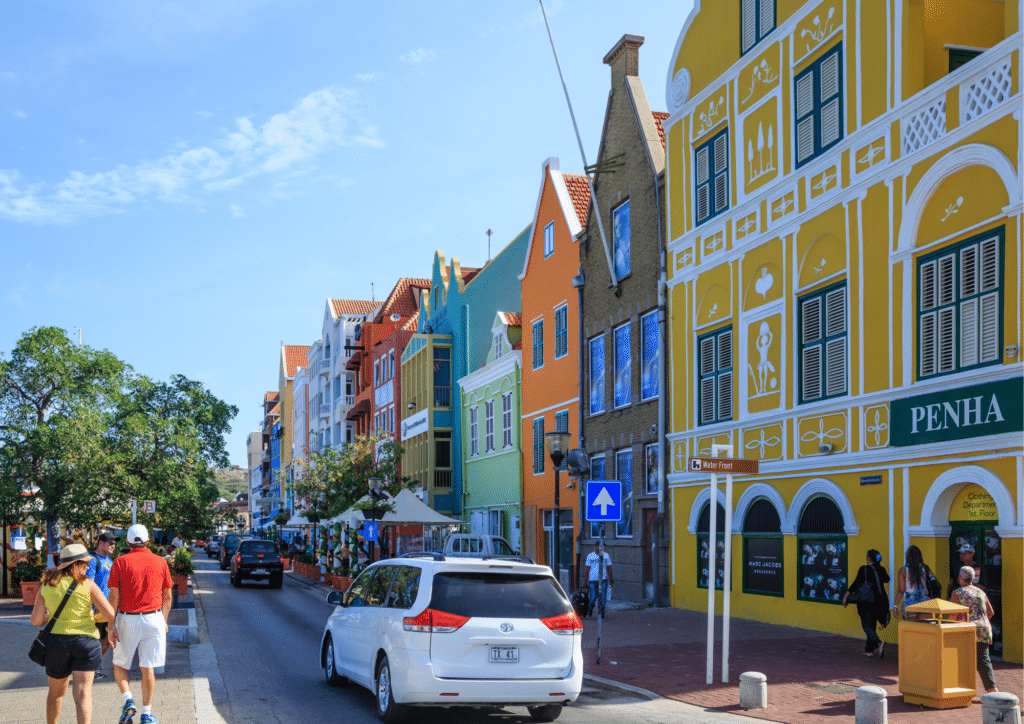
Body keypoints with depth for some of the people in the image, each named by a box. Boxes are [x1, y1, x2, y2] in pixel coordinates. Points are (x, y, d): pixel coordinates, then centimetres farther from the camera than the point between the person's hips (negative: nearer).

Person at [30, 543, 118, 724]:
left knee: (56, 692, 20)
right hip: (86, 641, -3)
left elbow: (36, 620, -1)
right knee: (83, 692, -4)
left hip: (56, 641, 3)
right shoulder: (87, 584, -7)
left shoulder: (46, 586, 0)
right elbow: (110, 614, -10)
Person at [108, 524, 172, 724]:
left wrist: (111, 626, -5)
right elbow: (167, 596, 9)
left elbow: (114, 597, -7)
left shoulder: (120, 562, -3)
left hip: (127, 620, -2)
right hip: (153, 618, 2)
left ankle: (128, 700, -7)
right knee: (148, 668, 8)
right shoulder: (160, 562, 4)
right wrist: (164, 621, 20)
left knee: (120, 665, 15)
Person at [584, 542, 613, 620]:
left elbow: (609, 568, 10)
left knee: (602, 598, -3)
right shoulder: (590, 556, 5)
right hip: (593, 579, -1)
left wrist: (611, 580, 8)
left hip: (603, 579, 1)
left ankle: (601, 615, 6)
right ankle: (589, 612, 25)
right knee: (593, 597, -1)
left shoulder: (606, 555, 7)